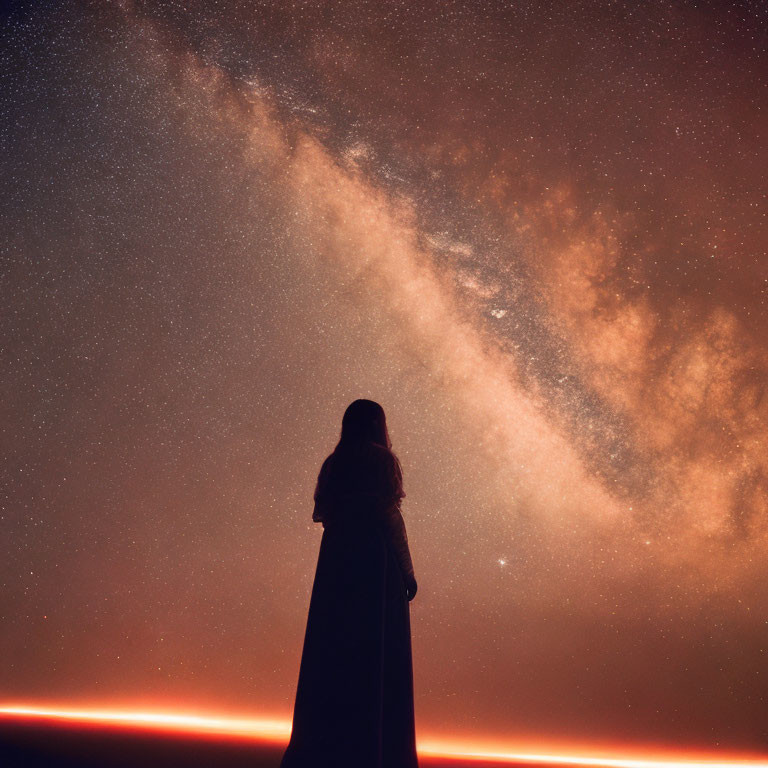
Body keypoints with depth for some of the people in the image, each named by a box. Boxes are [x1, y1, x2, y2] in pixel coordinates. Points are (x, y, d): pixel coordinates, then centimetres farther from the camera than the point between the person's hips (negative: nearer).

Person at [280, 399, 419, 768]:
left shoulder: (332, 463, 9)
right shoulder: (382, 459, -6)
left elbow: (321, 512, 10)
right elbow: (390, 517, -12)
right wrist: (407, 570, -7)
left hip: (336, 560, 6)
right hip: (376, 561, -6)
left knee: (332, 649, 12)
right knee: (376, 653, 2)